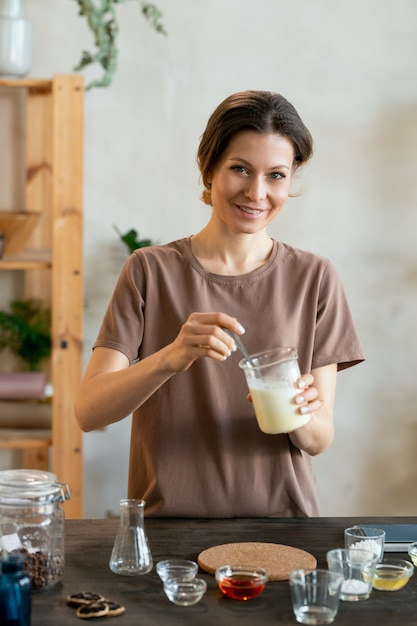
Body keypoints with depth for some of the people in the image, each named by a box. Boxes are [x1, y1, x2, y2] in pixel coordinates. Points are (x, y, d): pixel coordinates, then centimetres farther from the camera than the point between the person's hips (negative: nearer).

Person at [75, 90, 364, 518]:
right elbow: (88, 412, -7)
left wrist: (301, 416, -16)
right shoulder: (150, 271, 2)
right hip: (168, 526, -1)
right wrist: (170, 358, -23)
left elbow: (319, 440, 5)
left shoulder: (314, 278, 5)